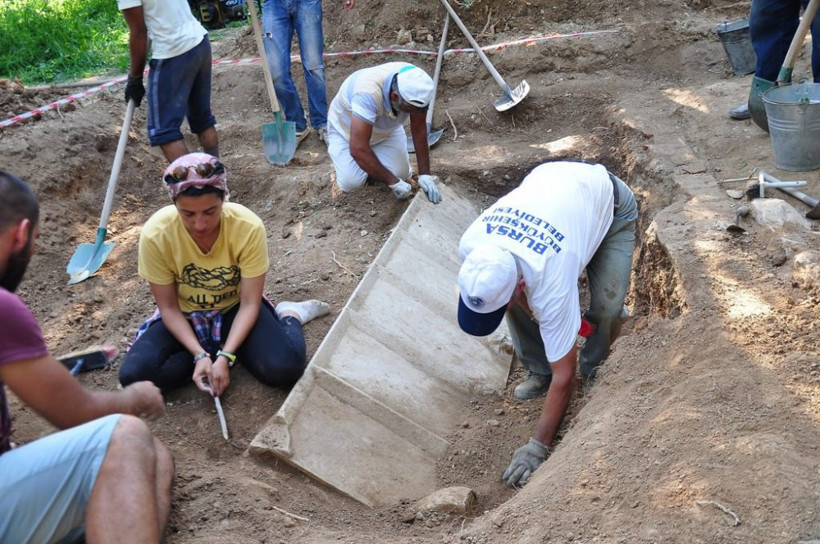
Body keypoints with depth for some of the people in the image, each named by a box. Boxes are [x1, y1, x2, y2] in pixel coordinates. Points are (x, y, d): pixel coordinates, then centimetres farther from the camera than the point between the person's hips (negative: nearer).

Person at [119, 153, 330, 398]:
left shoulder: (249, 227, -27)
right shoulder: (155, 235, -26)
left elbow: (249, 304, -19)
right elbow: (168, 307, -14)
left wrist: (225, 357, -31)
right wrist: (200, 355, -26)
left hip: (234, 309, -1)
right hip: (184, 316, 1)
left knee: (285, 368, -27)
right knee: (133, 374, -25)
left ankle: (289, 316, 6)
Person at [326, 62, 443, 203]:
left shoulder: (415, 86, -29)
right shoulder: (368, 93, -45)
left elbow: (420, 131, -18)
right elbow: (358, 149, -44)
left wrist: (425, 175, -23)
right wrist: (393, 181, -37)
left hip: (386, 129, 4)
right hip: (346, 129, -4)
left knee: (401, 174, -15)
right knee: (352, 183, -22)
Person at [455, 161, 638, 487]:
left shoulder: (550, 281, -44)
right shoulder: (470, 248, -31)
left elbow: (564, 376, -33)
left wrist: (538, 447, -28)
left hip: (607, 200, -5)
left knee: (607, 307, -22)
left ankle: (594, 374, 6)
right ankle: (538, 372, 10)